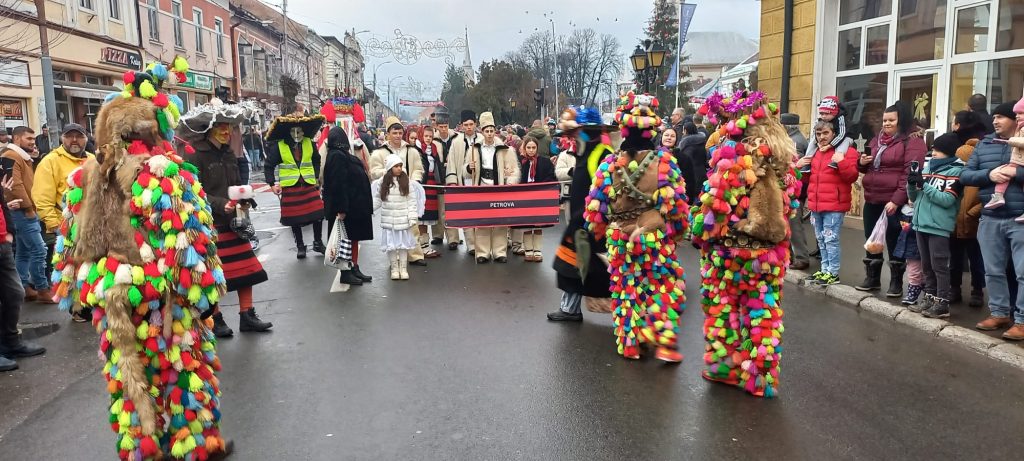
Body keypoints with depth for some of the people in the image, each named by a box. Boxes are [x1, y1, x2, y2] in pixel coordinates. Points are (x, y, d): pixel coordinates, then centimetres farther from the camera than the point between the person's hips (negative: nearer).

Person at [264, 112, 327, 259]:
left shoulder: (309, 143, 1)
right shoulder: (278, 146, -9)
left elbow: (316, 160, 18)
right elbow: (268, 166, -1)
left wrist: (316, 177, 10)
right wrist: (272, 184, -8)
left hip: (309, 185, 2)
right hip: (290, 187, -2)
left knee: (318, 214, -1)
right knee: (295, 219, 6)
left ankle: (318, 243, 18)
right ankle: (300, 246, 22)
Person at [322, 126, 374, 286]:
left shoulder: (342, 155, 12)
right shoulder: (337, 156, -18)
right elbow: (338, 185, -23)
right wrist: (341, 209, -26)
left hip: (355, 205, 10)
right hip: (347, 207, -10)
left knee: (354, 237, 14)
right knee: (347, 239, -1)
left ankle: (354, 269, 23)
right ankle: (345, 272, 8)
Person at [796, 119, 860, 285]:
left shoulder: (846, 151, -6)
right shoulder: (814, 152, 16)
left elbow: (852, 176, -14)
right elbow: (807, 178, 24)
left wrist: (841, 161, -25)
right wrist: (799, 167, 7)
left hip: (834, 205, -7)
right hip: (815, 204, 7)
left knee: (831, 239, -7)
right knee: (821, 239, 14)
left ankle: (833, 273, 1)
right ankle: (825, 270, 24)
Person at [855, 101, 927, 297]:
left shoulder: (912, 141, -7)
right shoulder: (877, 140, 16)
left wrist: (896, 200, -23)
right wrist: (863, 162, 2)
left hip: (894, 202, -7)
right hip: (872, 200, 7)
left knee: (894, 242, 0)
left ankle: (896, 283, 11)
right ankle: (872, 278, 26)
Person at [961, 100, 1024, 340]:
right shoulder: (984, 144, 10)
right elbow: (965, 175, 5)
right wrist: (988, 174, -12)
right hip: (990, 219, 4)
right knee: (993, 271, 12)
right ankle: (1000, 313, 25)